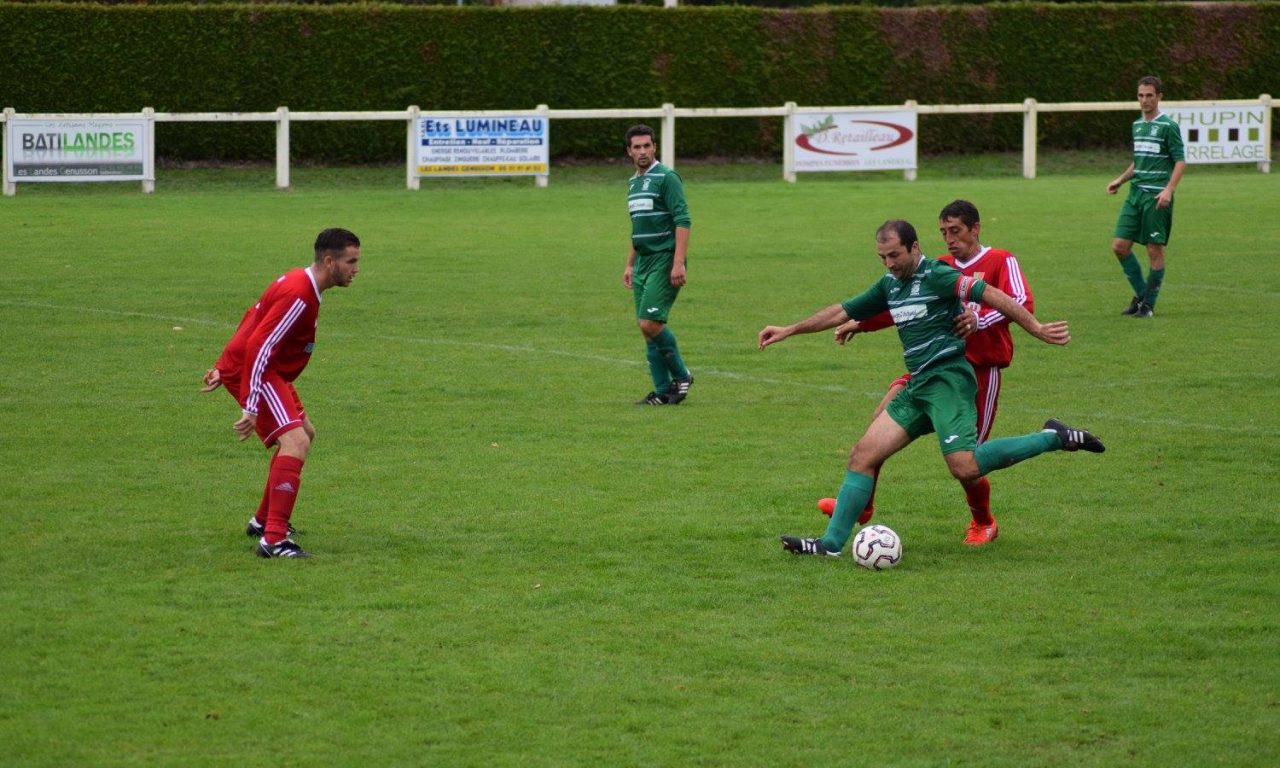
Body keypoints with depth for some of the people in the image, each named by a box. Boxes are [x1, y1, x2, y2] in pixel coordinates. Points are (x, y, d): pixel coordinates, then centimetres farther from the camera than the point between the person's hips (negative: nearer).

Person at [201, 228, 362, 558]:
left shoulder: (298, 282, 10)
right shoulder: (299, 296, -23)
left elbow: (254, 318, 21)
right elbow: (259, 347, -28)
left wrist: (226, 366, 26)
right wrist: (251, 407, -29)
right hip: (253, 371, -11)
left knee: (305, 433, 25)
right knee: (295, 442, -23)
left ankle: (263, 520, 36)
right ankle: (274, 540, -29)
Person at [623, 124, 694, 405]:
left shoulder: (666, 177, -10)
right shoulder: (633, 182, 16)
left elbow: (683, 221, -16)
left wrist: (678, 263, -23)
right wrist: (630, 265, 23)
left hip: (665, 260, -9)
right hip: (644, 262, 9)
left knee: (650, 323, -16)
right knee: (647, 327, 5)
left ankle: (681, 376, 2)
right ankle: (664, 392, 9)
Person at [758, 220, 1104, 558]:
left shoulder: (938, 276, -10)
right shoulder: (890, 285, 15)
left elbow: (991, 295, -17)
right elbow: (843, 312, 26)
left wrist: (1036, 328, -25)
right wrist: (789, 330, 28)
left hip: (947, 380, -8)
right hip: (917, 387, 8)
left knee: (965, 468, -23)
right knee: (863, 455, 1)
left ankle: (1053, 438, -9)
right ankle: (831, 543, 3)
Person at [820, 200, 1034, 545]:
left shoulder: (1001, 261, -4)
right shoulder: (941, 267, 13)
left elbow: (1023, 304, -19)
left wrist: (980, 319, -35)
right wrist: (860, 324, 5)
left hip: (982, 368, -5)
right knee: (884, 414, -16)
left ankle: (983, 523, 26)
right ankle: (862, 503, -12)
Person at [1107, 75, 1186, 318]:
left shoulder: (1168, 126, -7)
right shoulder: (1137, 125, 14)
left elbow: (1180, 161, -9)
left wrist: (1168, 190, -21)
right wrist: (1120, 180, 14)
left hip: (1157, 197, -7)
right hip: (1136, 193, 7)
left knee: (1154, 250, -2)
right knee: (1120, 245, 0)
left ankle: (1148, 304, 7)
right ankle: (1141, 294, 15)